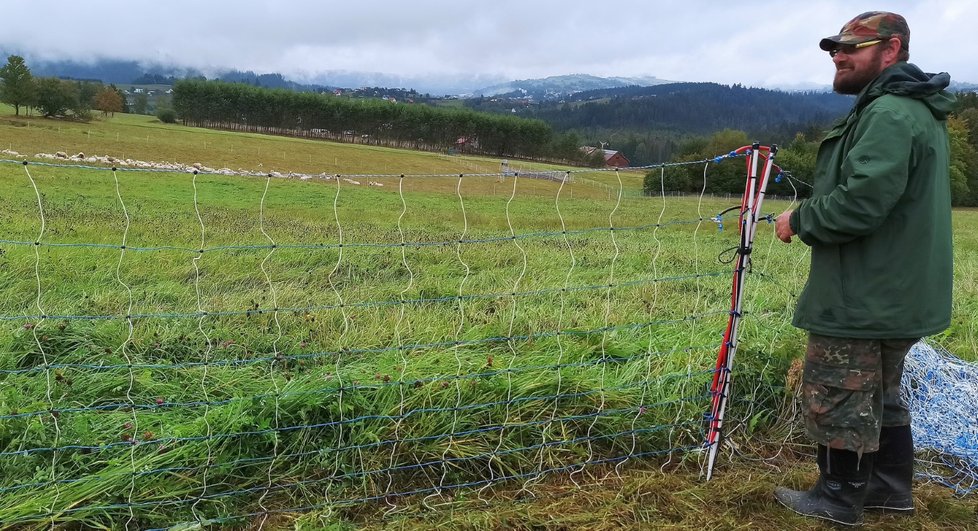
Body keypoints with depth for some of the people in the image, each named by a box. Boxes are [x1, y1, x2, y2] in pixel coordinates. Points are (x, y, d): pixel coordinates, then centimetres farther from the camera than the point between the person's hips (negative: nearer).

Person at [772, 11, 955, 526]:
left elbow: (858, 203, -29)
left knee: (838, 397, 3)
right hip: (894, 292, 11)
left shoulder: (888, 114, -20)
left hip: (863, 295, -11)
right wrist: (811, 216, 11)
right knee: (881, 394, 21)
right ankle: (890, 486, 33)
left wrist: (798, 220, -13)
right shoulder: (916, 110, 16)